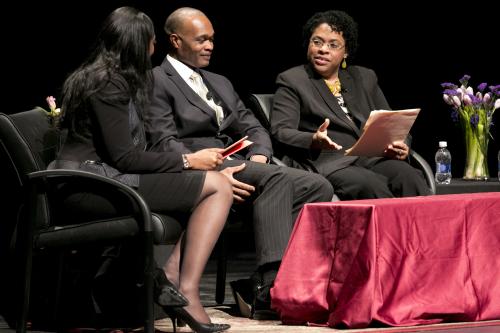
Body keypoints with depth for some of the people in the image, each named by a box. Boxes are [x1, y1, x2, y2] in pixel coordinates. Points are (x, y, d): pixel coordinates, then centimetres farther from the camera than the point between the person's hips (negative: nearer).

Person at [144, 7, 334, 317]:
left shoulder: (220, 83, 28)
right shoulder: (157, 82, 2)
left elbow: (254, 129, 21)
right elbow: (164, 144, -11)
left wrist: (257, 161, -3)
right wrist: (213, 172, -24)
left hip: (236, 167, 8)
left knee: (316, 186, -14)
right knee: (277, 179, -33)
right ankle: (271, 285, -41)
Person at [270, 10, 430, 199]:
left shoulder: (365, 78, 25)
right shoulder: (291, 81, 12)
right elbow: (280, 132, 0)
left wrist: (400, 147, -1)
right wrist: (314, 141, -22)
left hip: (372, 160, 4)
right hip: (326, 163, -4)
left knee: (409, 177, -28)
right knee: (370, 185, -36)